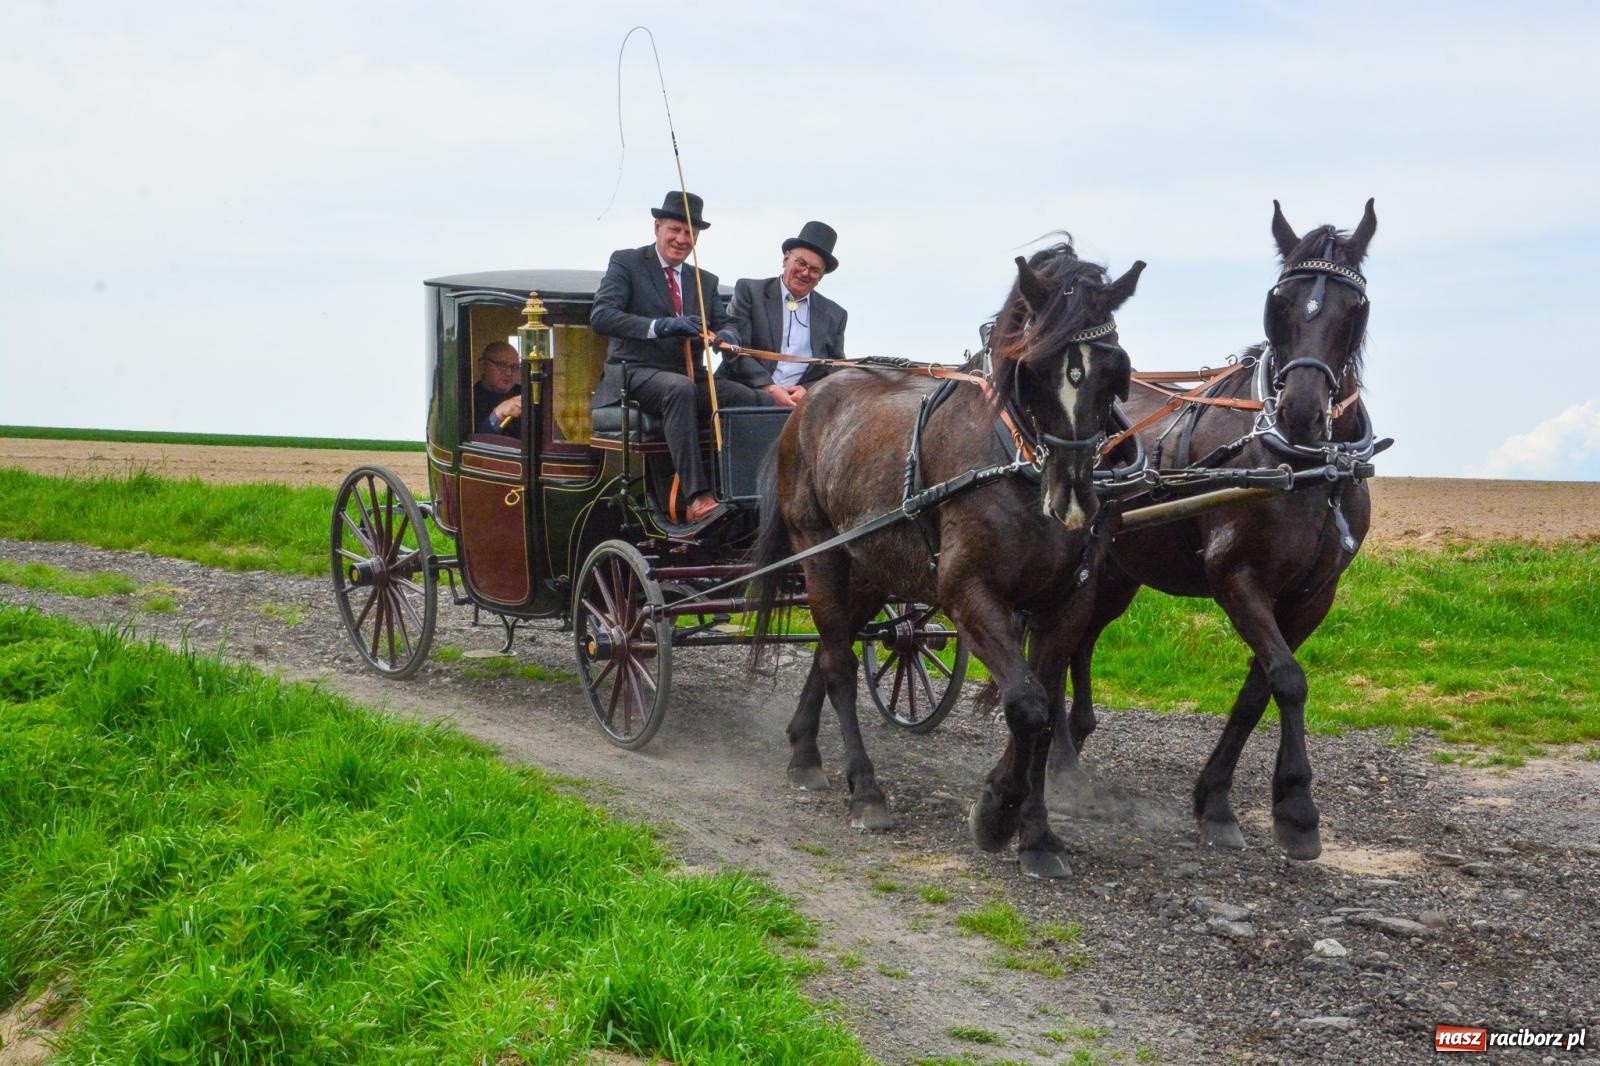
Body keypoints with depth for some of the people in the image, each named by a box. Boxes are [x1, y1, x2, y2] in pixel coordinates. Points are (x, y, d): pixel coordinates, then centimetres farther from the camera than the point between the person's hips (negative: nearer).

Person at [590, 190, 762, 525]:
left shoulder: (706, 281, 22)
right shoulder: (626, 262, 4)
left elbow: (723, 324, 11)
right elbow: (600, 317, -10)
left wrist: (726, 336, -16)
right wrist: (659, 326, -25)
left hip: (689, 377, 5)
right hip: (634, 374, -5)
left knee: (747, 397, -23)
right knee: (680, 389, -38)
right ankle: (696, 499, -44)